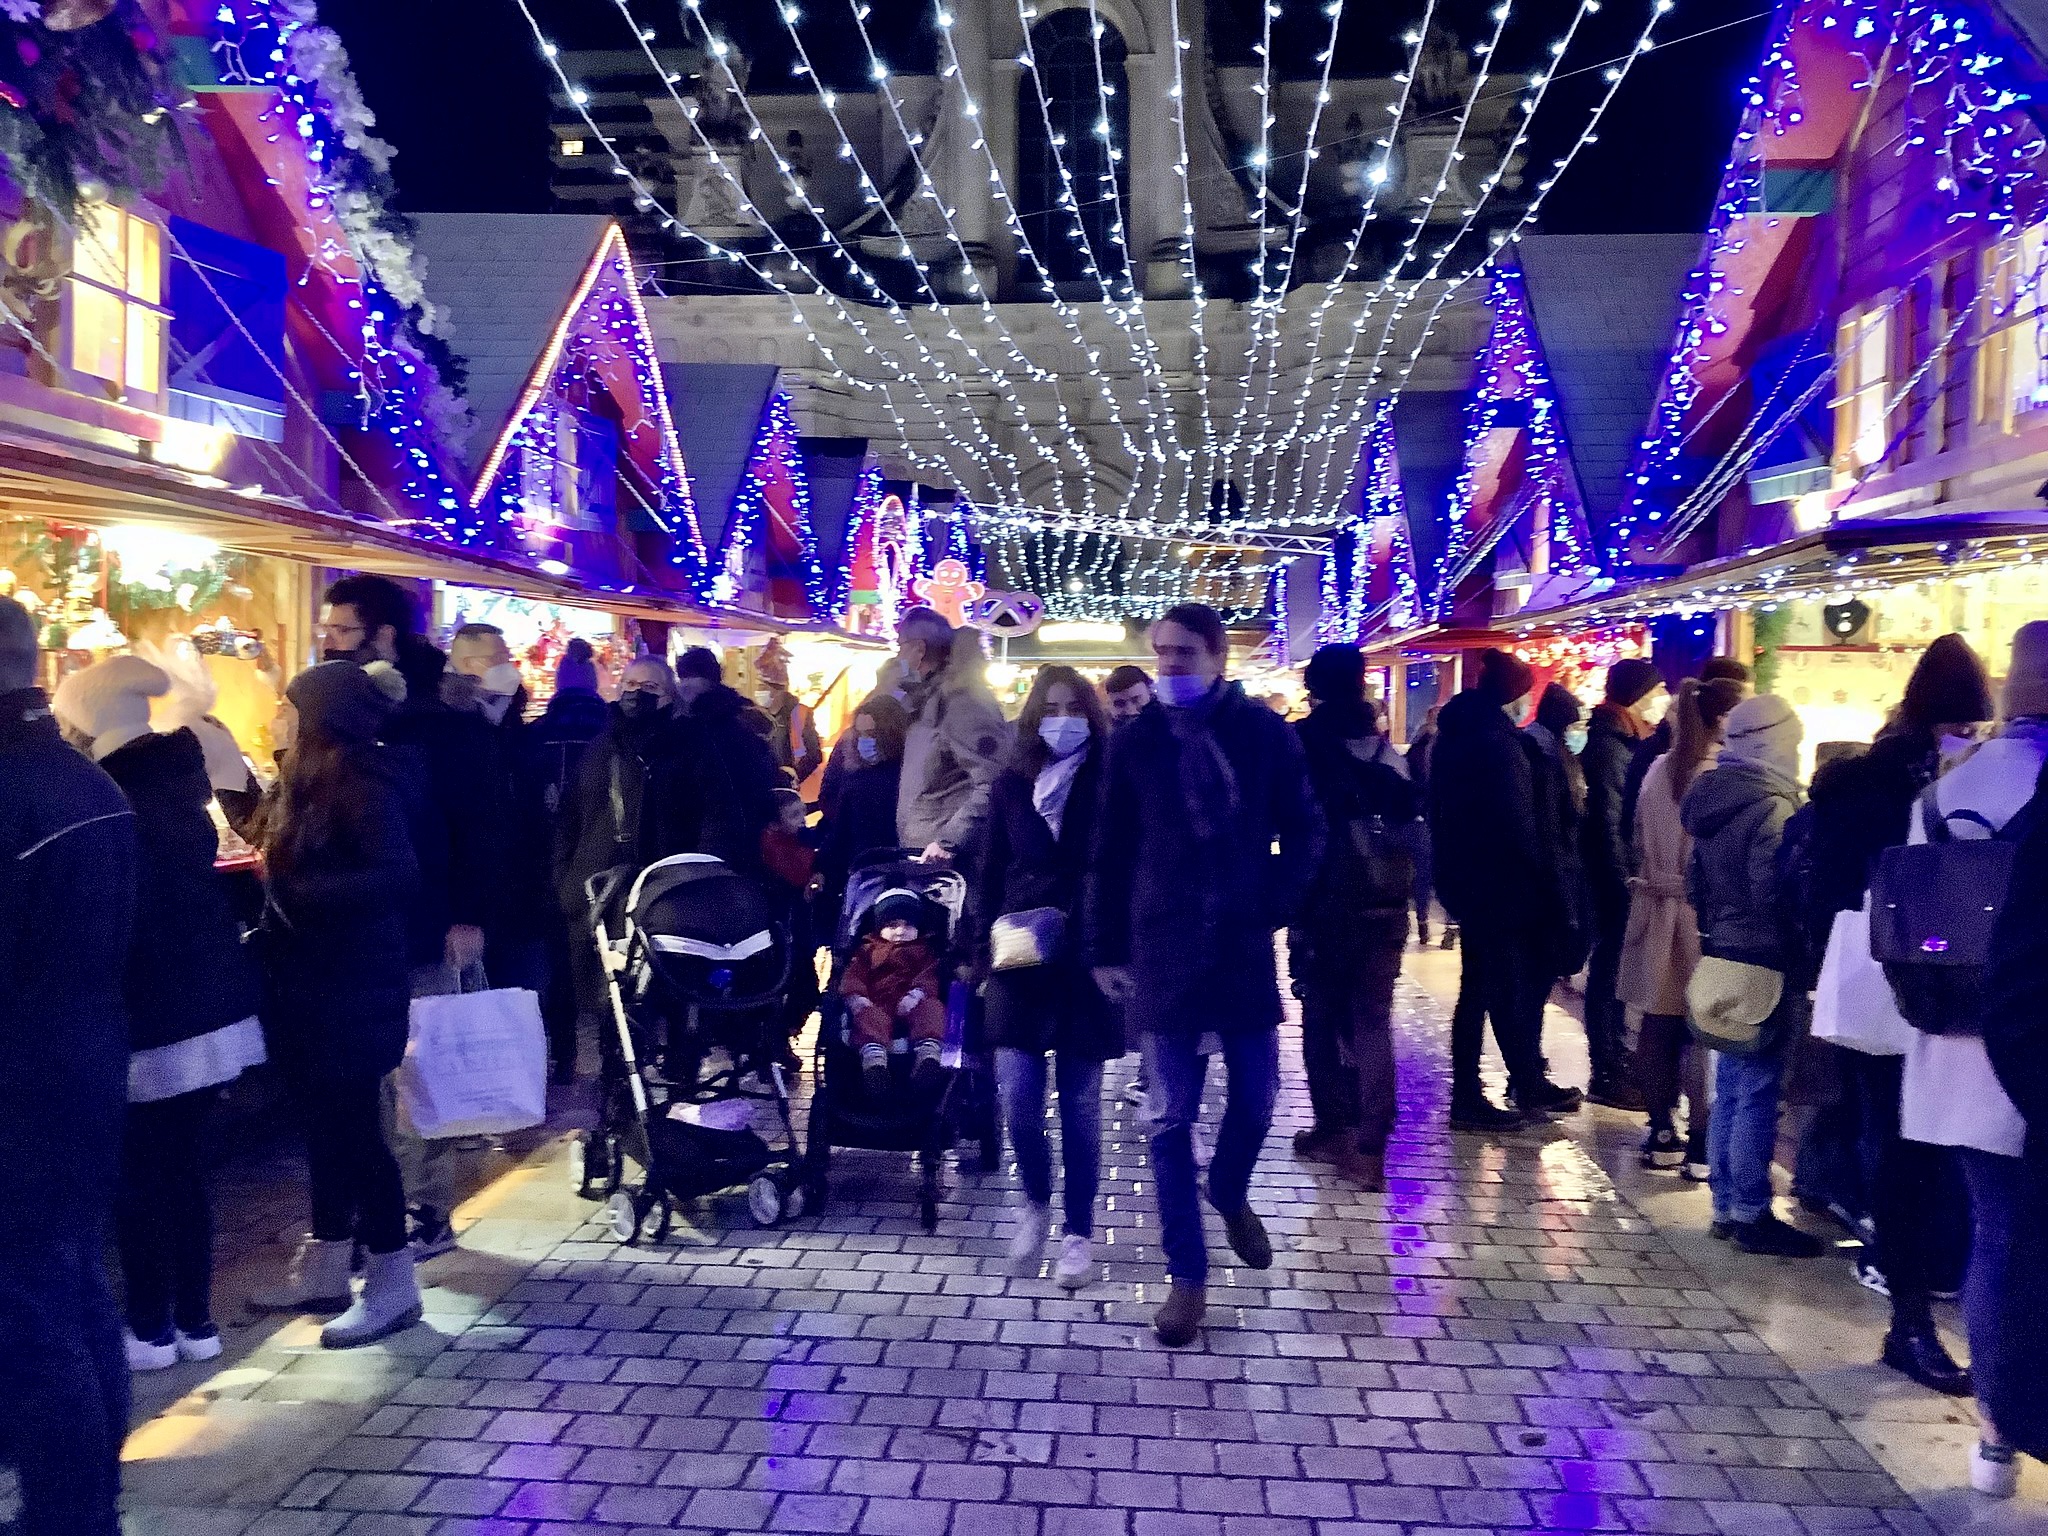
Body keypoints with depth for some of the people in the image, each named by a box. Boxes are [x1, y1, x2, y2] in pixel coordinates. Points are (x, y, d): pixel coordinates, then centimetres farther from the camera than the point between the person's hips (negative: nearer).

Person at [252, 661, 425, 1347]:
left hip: (354, 986, -9)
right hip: (311, 981, 9)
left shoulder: (363, 785, -17)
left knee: (353, 1128, -3)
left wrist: (304, 894, -26)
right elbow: (279, 855, 23)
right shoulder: (309, 784, 11)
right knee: (326, 1124, 16)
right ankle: (324, 1270, 28)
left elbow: (397, 874, -28)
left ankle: (393, 1285, 8)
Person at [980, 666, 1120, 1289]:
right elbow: (991, 872, 8)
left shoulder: (1110, 784, -4)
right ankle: (1036, 1202, 27)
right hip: (1022, 962, 2)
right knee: (1018, 1102, -1)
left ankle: (1079, 1231, 23)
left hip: (1086, 963, -2)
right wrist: (990, 943, -2)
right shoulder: (1011, 785, 5)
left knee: (1079, 1104, 7)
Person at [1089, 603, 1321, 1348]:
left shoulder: (1264, 732, -1)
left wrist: (1272, 907, -5)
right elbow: (1110, 852, 3)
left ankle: (1230, 1195, 44)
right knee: (1171, 1119, 2)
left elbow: (1304, 831, 6)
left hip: (1243, 945, 1)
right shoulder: (1136, 739, -1)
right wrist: (1106, 949, 2)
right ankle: (1188, 1275, 15)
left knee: (1254, 1101, 12)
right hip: (1163, 950, -1)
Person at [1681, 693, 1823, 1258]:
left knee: (1729, 1089, 14)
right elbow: (1776, 893, -20)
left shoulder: (1711, 799, 11)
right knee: (1757, 1092, -2)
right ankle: (1750, 1213, 5)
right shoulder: (1771, 807, -15)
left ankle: (1726, 1205, 21)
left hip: (1724, 958, 9)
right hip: (1765, 966, -9)